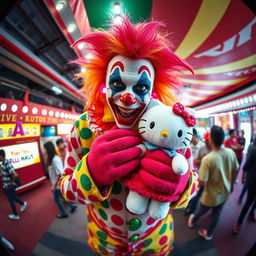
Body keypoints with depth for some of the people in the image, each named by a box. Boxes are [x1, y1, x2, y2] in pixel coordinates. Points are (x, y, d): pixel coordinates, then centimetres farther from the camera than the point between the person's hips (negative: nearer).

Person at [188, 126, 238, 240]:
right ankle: (209, 234, 50)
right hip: (225, 193, 5)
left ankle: (192, 222, 55)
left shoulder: (207, 159, -35)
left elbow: (202, 182, -28)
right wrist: (231, 184, 17)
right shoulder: (231, 152, -17)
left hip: (211, 195, -4)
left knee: (200, 211, 25)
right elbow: (235, 171, 0)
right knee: (217, 214, 26)